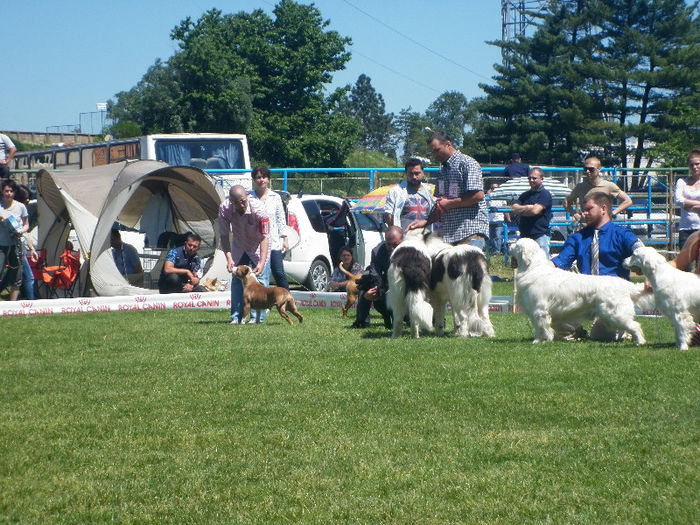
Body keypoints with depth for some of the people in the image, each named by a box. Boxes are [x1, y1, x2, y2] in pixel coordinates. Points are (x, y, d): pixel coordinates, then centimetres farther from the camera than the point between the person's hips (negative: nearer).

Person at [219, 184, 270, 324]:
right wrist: (229, 258, -26)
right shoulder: (225, 209, -25)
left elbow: (264, 237, -31)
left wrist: (262, 263, -39)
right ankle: (236, 317, 7)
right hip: (239, 247, 3)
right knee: (236, 280, 1)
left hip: (258, 246, -3)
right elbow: (224, 236, -16)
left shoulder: (257, 210, -34)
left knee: (259, 279, -10)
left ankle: (257, 317, -5)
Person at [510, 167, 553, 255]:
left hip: (540, 235, -7)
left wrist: (520, 210, 2)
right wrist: (527, 208, -7)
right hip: (524, 236, 7)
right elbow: (514, 208, 8)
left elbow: (535, 211, -14)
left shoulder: (545, 194, -2)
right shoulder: (525, 195, 19)